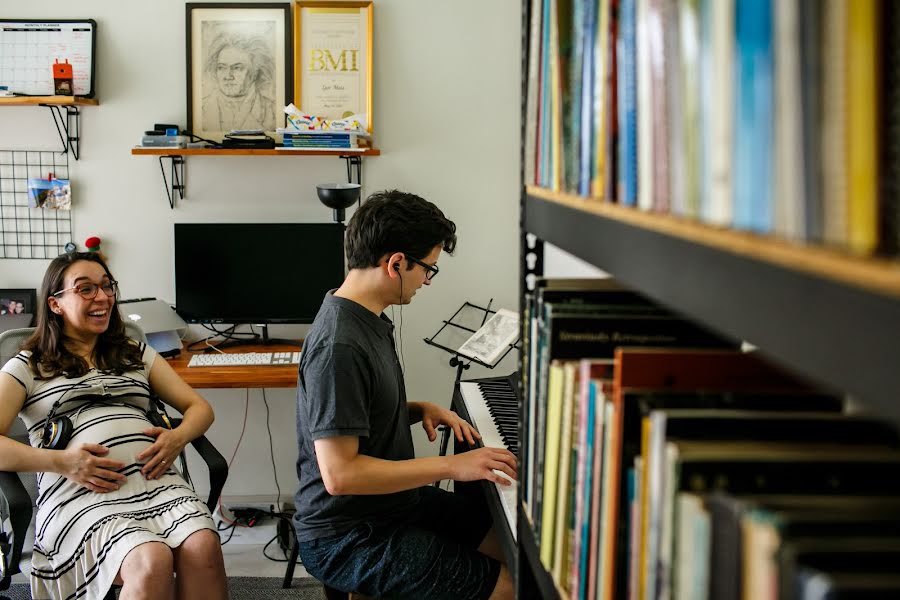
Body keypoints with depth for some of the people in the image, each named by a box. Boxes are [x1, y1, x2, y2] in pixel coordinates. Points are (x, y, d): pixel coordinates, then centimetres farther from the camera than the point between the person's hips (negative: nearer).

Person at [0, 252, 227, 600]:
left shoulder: (137, 354, 28)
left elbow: (199, 408, 24)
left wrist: (179, 437, 0)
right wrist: (61, 461, -13)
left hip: (156, 480, 4)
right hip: (81, 492, -3)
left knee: (203, 548, -32)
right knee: (152, 562, -36)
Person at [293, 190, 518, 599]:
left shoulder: (368, 320, 6)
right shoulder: (339, 347, -26)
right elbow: (339, 473, -29)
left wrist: (420, 410, 3)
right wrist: (449, 466, -25)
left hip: (392, 500, 10)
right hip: (344, 540, -10)